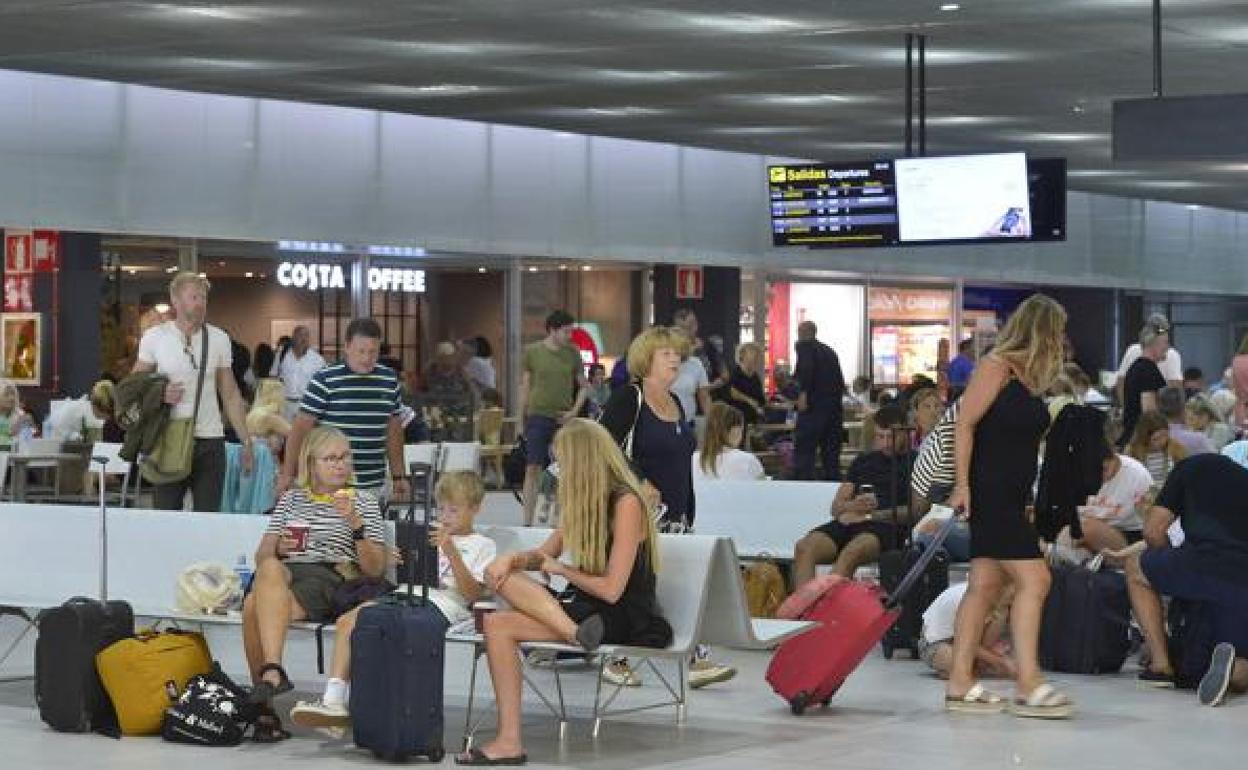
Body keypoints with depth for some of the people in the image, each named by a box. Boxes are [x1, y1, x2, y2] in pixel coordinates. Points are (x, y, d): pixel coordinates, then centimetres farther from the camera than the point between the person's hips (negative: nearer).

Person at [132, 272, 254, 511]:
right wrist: (158, 394, -15)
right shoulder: (154, 337, 1)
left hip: (210, 440, 1)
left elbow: (231, 395, 9)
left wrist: (246, 440, 4)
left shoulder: (219, 339, 6)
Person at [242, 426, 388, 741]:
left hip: (333, 580, -3)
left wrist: (356, 523, -9)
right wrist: (277, 549, -5)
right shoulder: (291, 498, 25)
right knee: (271, 570, -37)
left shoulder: (363, 501, 16)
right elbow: (262, 555, 19)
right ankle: (272, 673, -43)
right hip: (285, 573, 3)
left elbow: (375, 569, 5)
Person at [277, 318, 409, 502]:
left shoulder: (389, 380, 9)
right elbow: (300, 428, -5)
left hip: (375, 486, 4)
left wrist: (399, 476, 16)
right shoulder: (325, 380, -6)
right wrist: (287, 474, -9)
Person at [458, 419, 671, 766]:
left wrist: (559, 568, -3)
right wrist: (513, 559, -2)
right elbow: (544, 554, 22)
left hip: (626, 620, -9)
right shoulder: (585, 502, 15)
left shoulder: (627, 503, -14)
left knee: (499, 624, -23)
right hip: (586, 612, 9)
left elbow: (611, 589, -20)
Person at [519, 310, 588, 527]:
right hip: (539, 416, -3)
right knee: (533, 469, -6)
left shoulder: (572, 354, 7)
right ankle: (528, 521, -6)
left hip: (564, 418, 3)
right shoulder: (532, 352, 1)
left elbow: (583, 386, 14)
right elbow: (525, 387, 6)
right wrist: (522, 420, 5)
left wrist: (574, 411, -1)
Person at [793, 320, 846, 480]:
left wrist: (804, 392, -22)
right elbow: (840, 382, 21)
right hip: (835, 406, 7)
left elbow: (806, 367, -20)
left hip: (814, 407, -7)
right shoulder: (830, 351, 21)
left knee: (804, 451, -8)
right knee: (831, 451, 11)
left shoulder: (804, 346, 0)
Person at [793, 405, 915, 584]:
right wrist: (853, 506, -1)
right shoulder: (863, 461, 29)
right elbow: (836, 507, 24)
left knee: (850, 553, -39)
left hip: (885, 526, -5)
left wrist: (875, 515, -11)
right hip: (846, 523, 5)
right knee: (803, 548, -26)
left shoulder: (912, 462, 12)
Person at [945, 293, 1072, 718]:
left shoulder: (1030, 377, 15)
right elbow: (964, 424, -13)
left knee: (986, 584, 8)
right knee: (1033, 579, -12)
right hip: (988, 489, -9)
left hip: (1011, 496, 9)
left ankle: (960, 684, 11)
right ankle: (1028, 684, -12)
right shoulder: (996, 366, -9)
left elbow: (1026, 439, 15)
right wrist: (963, 483, -18)